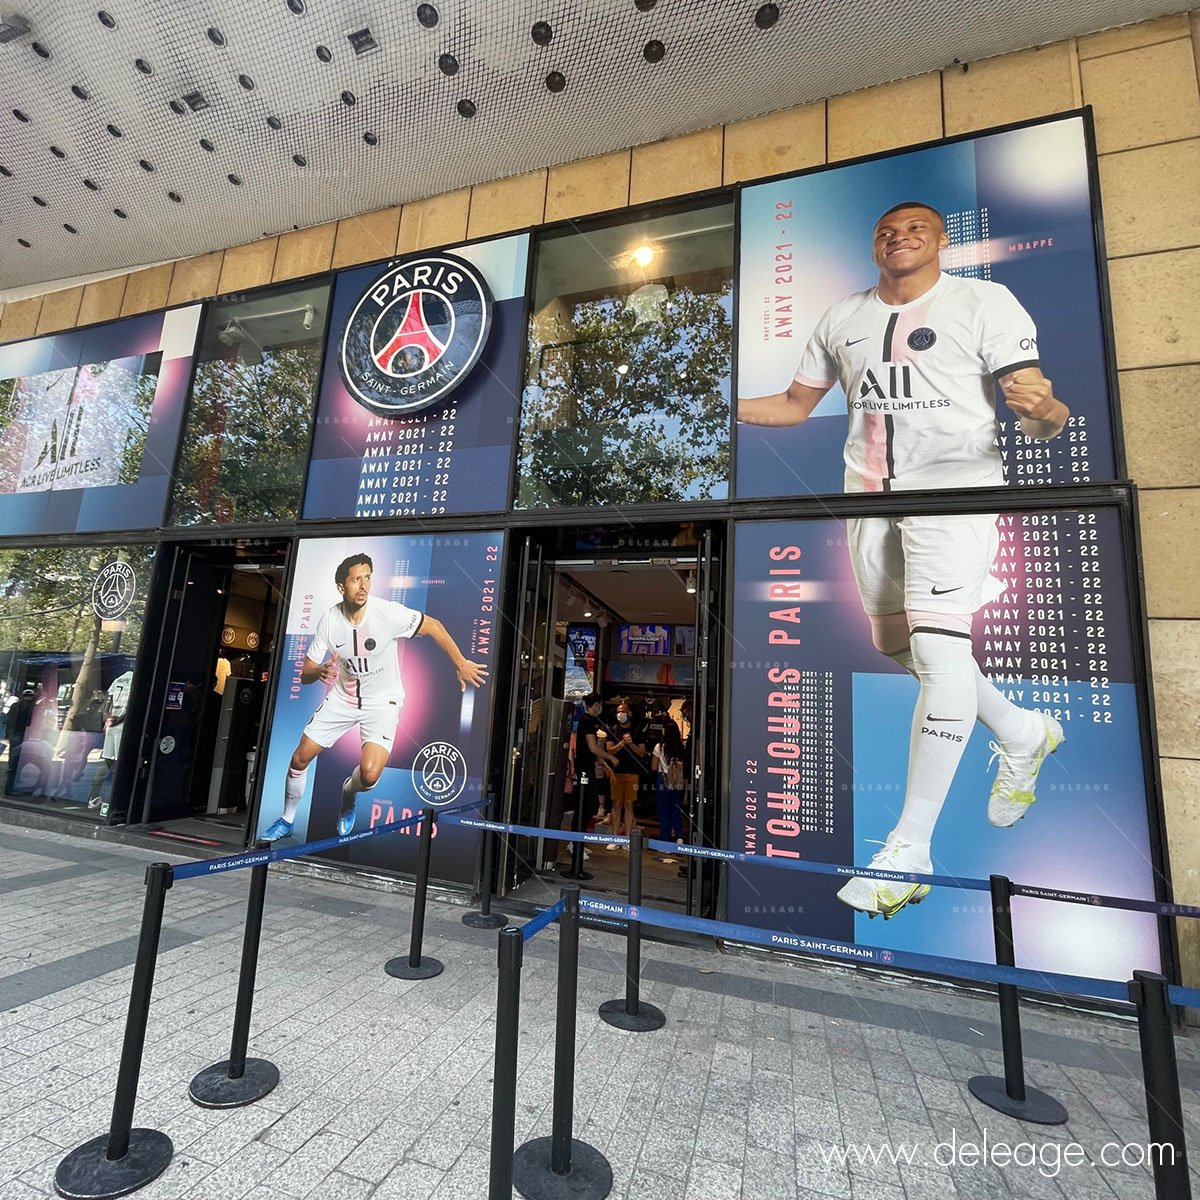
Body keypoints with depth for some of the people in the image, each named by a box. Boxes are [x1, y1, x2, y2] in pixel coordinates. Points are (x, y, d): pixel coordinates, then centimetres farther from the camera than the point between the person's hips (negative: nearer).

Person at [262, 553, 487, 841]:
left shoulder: (388, 612, -26)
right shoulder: (328, 621, -14)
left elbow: (433, 626, -13)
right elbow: (305, 674, -6)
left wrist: (461, 663, -14)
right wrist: (320, 671, -31)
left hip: (382, 701, -3)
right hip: (343, 696, 4)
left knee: (369, 774, -20)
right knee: (300, 758, 5)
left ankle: (349, 793, 20)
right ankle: (287, 820, 34)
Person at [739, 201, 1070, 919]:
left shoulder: (985, 301, 1)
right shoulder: (843, 318, 15)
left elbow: (1043, 419, -6)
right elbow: (796, 405, 20)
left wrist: (1042, 408, -30)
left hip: (954, 488, -5)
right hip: (870, 495, 6)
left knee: (940, 651, -17)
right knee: (897, 644, 11)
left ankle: (910, 849, -7)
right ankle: (1022, 734, 37)